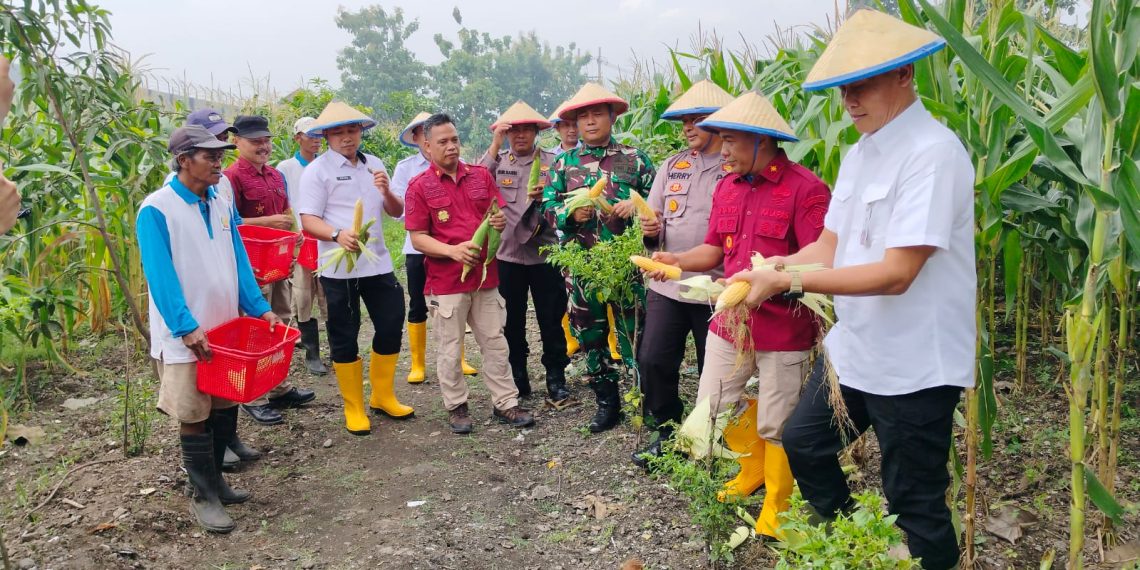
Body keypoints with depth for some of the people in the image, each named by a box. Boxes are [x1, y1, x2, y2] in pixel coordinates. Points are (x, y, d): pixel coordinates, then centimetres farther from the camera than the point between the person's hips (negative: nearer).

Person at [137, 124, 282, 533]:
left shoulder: (221, 204, 8)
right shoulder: (156, 209, -12)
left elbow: (238, 263, 10)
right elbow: (160, 276, -17)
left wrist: (260, 308, 2)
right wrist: (187, 328, -23)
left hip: (226, 326, 7)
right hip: (185, 334, -6)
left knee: (226, 407, 13)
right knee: (194, 416, 2)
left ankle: (214, 479, 30)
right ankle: (203, 495, 15)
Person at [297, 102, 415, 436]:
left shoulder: (374, 165, 12)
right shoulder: (317, 170, -4)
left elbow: (397, 211, 13)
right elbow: (308, 220, -10)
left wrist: (386, 191, -8)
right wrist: (338, 235, -28)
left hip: (378, 264, 5)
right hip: (339, 269, -5)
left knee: (391, 327, 9)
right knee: (344, 338, 4)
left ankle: (383, 396, 28)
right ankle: (354, 408, 18)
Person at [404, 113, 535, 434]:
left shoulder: (481, 176, 6)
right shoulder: (420, 187, -5)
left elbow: (498, 216, 14)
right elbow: (417, 238, -8)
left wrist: (501, 221, -11)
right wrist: (452, 250, -23)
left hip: (485, 276, 4)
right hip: (446, 282, -3)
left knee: (495, 342, 10)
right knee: (449, 349, 6)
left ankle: (505, 403, 20)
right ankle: (456, 407, 21)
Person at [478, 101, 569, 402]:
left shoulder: (552, 162, 2)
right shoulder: (498, 161, 5)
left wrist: (546, 197, -21)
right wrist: (495, 145, -15)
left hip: (545, 253, -1)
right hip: (508, 254, 1)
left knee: (551, 320, 5)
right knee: (512, 321, 11)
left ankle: (556, 379, 18)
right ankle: (517, 378, 25)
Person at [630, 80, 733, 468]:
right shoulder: (672, 165, 12)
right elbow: (652, 217, 15)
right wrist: (650, 231, -8)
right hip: (666, 283, 5)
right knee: (653, 360, 3)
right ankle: (664, 432, 22)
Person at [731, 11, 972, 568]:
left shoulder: (933, 152, -20)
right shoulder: (859, 152, 7)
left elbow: (896, 273, -26)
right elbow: (828, 247, 7)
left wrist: (786, 280, -25)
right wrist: (761, 272, -10)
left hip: (913, 365, -9)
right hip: (852, 349, 9)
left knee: (914, 504, 5)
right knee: (804, 443, 20)